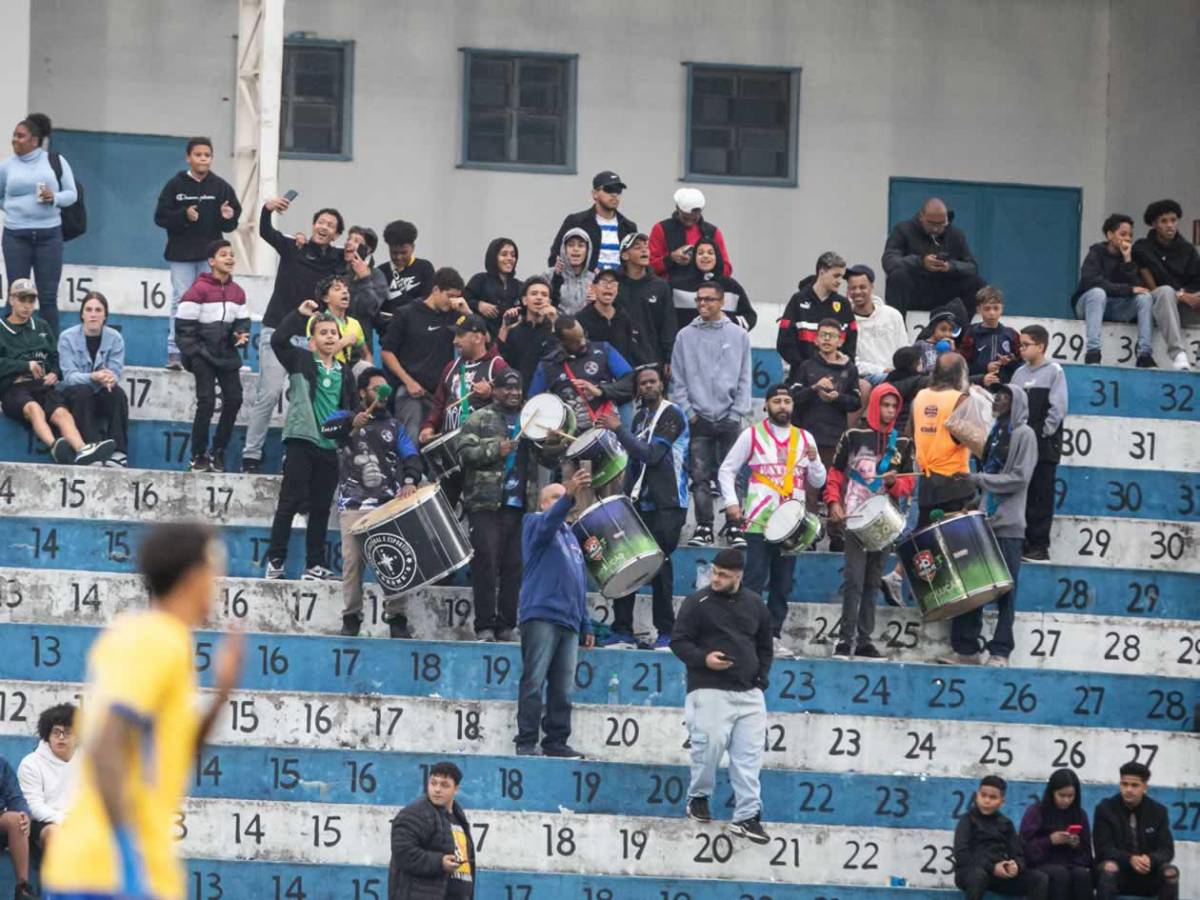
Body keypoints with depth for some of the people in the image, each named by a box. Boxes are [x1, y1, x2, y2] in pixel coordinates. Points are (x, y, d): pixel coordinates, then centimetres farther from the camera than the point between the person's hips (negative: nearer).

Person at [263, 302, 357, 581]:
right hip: (302, 442, -4)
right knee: (289, 503, -6)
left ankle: (315, 565, 11)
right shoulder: (301, 361, 3)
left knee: (320, 508, 7)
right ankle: (275, 562, -5)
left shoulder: (345, 373, 15)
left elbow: (353, 409, 19)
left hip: (331, 447, 4)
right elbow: (278, 340, -11)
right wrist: (300, 315, -11)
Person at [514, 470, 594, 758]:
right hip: (541, 614, -7)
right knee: (534, 681, -10)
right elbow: (548, 522, -19)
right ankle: (526, 742, -11)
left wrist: (586, 625, 22)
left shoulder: (569, 535, 27)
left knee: (563, 686, 2)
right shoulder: (535, 524, 7)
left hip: (569, 620, 7)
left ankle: (556, 741, 4)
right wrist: (569, 497, -37)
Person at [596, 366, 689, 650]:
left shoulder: (672, 415, -6)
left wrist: (619, 430, -16)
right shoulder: (641, 417, 18)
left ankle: (666, 633, -3)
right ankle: (622, 631, 5)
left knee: (659, 566, -9)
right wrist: (627, 496, 18)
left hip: (666, 506, -7)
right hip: (641, 503, 7)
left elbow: (652, 454, -18)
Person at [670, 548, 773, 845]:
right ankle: (698, 798, 13)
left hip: (749, 692, 4)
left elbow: (765, 646, 22)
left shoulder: (754, 605, 13)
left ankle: (747, 816, 0)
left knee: (749, 754, -2)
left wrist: (761, 678, 10)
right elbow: (679, 641, -2)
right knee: (710, 744, -12)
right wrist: (703, 658, -18)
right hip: (710, 690, -4)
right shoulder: (697, 603, 0)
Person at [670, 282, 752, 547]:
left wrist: (737, 412, -3)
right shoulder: (686, 336, 7)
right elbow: (678, 379, 7)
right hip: (698, 417, 0)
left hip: (729, 418, 0)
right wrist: (687, 410, -3)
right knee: (700, 476, -4)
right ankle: (704, 527, -2)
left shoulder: (739, 336, 7)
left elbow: (744, 378, 6)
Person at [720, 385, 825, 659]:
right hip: (759, 522, -3)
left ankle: (773, 636, 9)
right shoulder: (753, 435, 4)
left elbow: (818, 482, 14)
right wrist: (731, 503, -6)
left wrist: (814, 461, -6)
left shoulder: (804, 439, 12)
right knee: (755, 580, -10)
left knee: (783, 584, 4)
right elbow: (726, 470, 6)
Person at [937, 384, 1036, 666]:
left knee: (1005, 591, -4)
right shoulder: (994, 434, 19)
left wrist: (978, 479, -12)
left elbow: (1019, 478, -11)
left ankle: (1000, 652, -1)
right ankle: (966, 649, 5)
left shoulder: (1024, 435, -1)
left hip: (1008, 526, -7)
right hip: (984, 521, 7)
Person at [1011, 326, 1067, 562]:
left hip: (1044, 444, -6)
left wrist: (1044, 434, -11)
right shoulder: (1020, 374, 13)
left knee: (1041, 496, -4)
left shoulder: (1053, 371, -4)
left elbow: (1058, 408, -10)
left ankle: (1039, 545, -2)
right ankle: (1022, 542, 12)